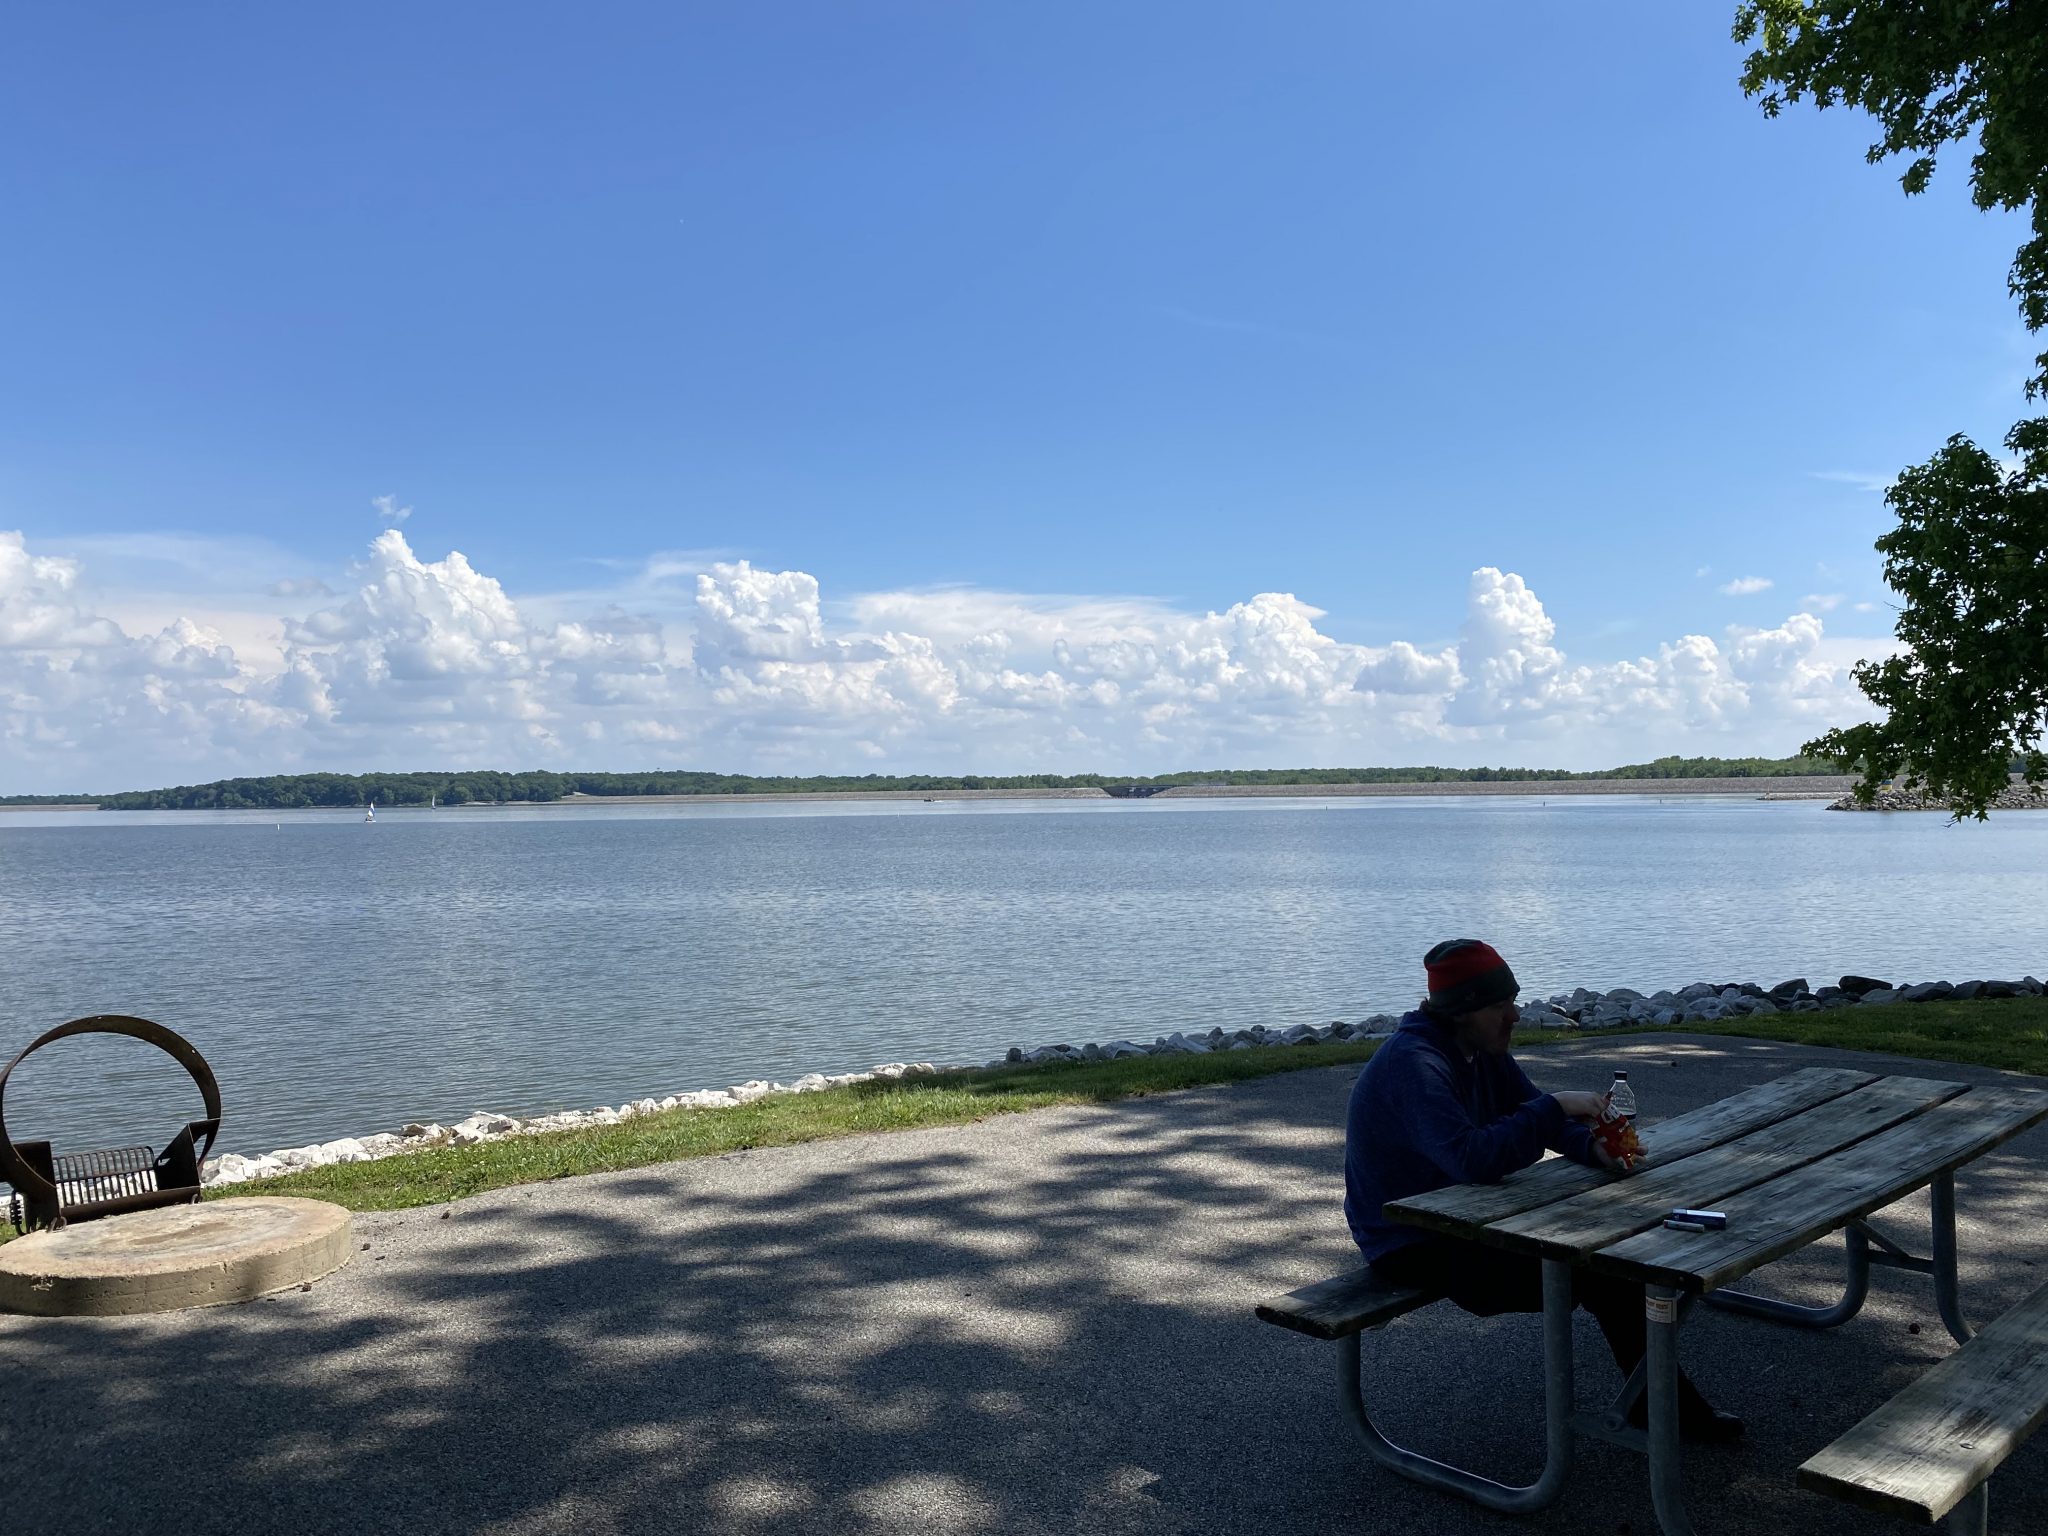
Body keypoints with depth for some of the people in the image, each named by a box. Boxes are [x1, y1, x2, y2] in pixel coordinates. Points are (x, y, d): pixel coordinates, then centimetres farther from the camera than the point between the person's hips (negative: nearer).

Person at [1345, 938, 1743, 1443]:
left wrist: (1593, 1147, -12)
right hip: (1410, 1245, -10)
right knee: (1588, 1276, -17)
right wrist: (1555, 1108, -30)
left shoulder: (1483, 1049, 5)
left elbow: (1536, 1114, 9)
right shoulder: (1414, 1064, -27)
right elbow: (1471, 1158, -38)